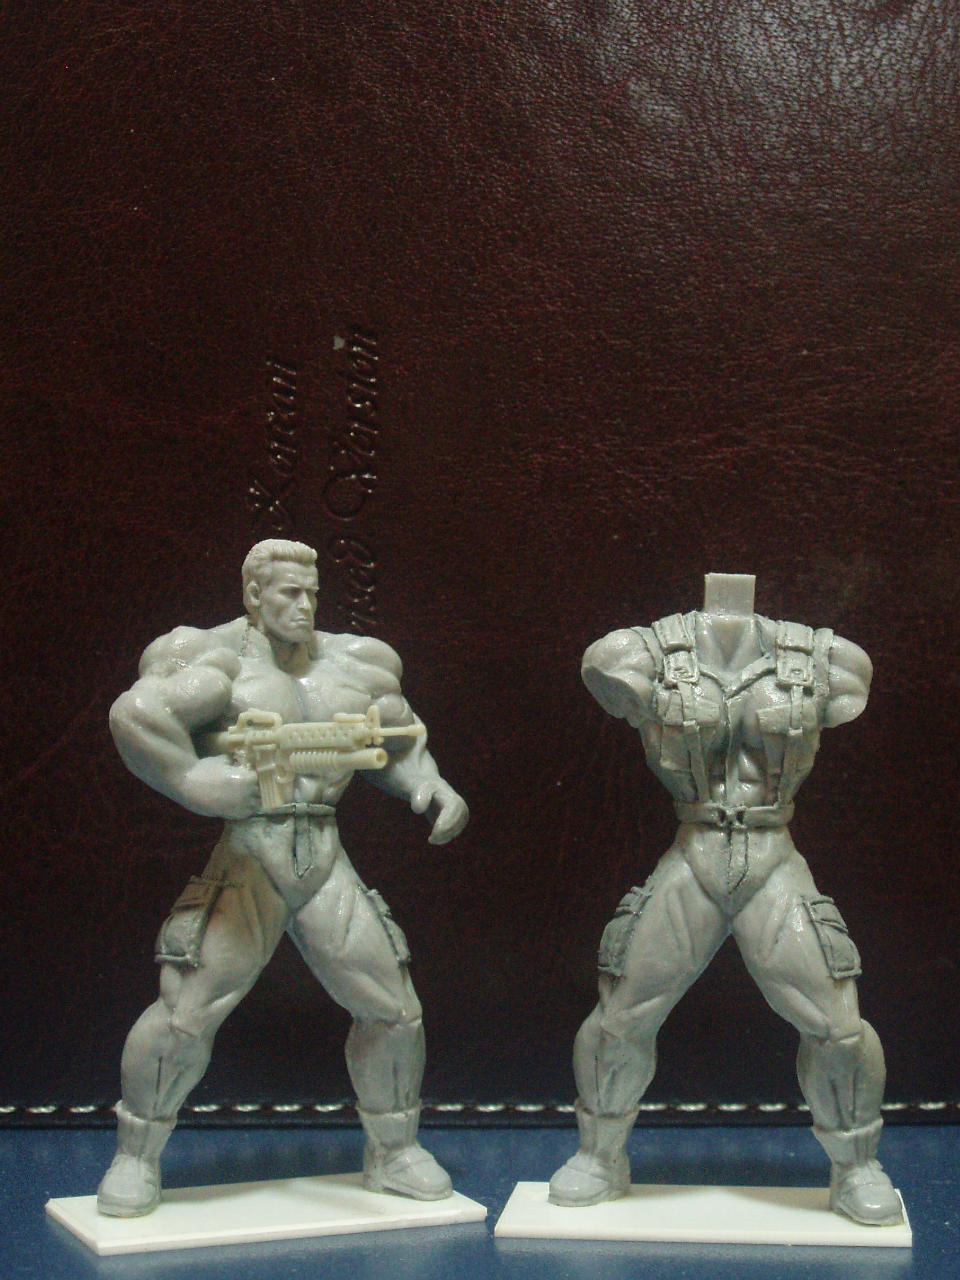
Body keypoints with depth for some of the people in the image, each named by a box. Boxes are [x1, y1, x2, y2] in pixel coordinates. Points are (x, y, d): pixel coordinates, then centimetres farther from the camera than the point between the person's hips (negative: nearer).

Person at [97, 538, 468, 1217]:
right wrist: (196, 784, -23)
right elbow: (138, 714, -20)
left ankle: (392, 1151, 26)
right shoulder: (220, 656, -4)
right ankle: (136, 1157, 9)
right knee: (186, 1011, -11)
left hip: (327, 862, 5)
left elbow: (401, 739, 26)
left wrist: (431, 787, 8)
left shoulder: (350, 663, 13)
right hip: (251, 855, -5)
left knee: (393, 1008, 5)